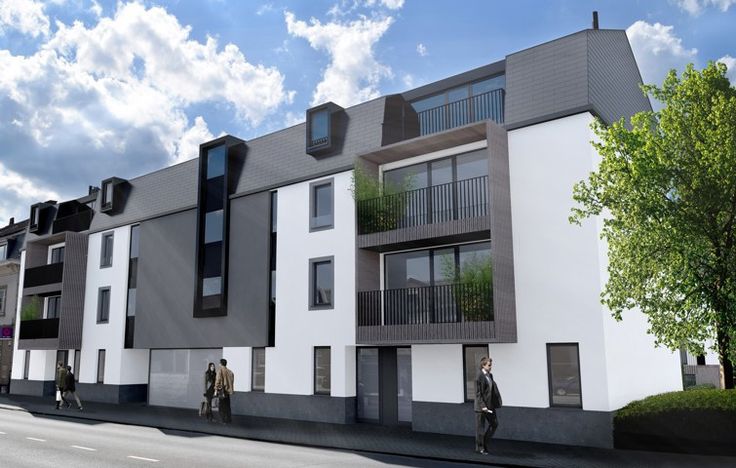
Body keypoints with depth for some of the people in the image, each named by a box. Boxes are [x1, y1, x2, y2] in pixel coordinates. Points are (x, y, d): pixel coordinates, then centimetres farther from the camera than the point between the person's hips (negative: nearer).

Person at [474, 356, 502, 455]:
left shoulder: (490, 375, 10)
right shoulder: (479, 376, -14)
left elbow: (493, 390, 12)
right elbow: (478, 393, -16)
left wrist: (496, 403, 4)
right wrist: (482, 406, -20)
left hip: (490, 405, 8)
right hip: (481, 406, -8)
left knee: (494, 423, 10)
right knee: (480, 427, 3)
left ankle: (484, 441, 26)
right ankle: (480, 448, 15)